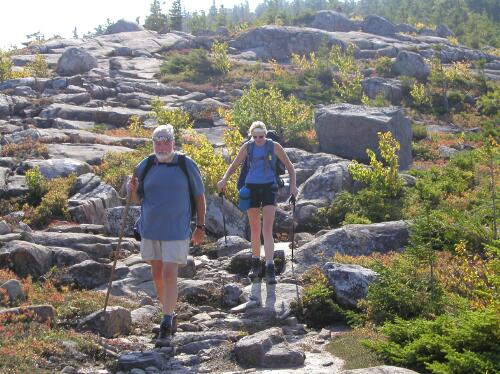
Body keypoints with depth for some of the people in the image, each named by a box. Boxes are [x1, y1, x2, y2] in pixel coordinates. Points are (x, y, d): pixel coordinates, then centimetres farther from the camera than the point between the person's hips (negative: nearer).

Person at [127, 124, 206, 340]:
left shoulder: (186, 165, -5)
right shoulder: (145, 167, 2)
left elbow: (200, 196, 3)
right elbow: (137, 200, 10)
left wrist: (200, 227, 2)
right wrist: (133, 191, -13)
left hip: (176, 231, -4)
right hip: (150, 230, 4)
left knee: (169, 274, -12)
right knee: (157, 275, 12)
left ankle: (167, 322, -6)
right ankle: (169, 315, 27)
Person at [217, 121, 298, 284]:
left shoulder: (274, 146, -4)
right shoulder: (247, 147, 0)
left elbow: (289, 166, 5)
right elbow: (234, 165, 11)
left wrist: (293, 185, -8)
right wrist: (224, 179, -6)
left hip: (269, 188, -2)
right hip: (252, 188, 2)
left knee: (267, 229, -12)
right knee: (255, 229, 10)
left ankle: (270, 269, -16)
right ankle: (255, 264, 27)